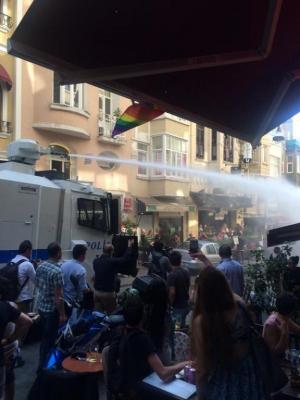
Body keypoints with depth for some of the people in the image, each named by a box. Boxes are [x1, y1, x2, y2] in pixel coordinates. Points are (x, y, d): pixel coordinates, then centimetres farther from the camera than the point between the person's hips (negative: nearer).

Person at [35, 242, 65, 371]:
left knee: (44, 335, 22)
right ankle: (43, 365, 18)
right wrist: (62, 314, -15)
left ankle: (42, 362, 35)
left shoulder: (40, 266, 1)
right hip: (52, 309, -8)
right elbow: (58, 296, -22)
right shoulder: (57, 271, -24)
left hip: (40, 305, 8)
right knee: (49, 337, 7)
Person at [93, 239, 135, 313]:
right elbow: (126, 258, -7)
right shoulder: (113, 261, -16)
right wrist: (130, 246, 5)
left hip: (97, 292, 6)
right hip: (108, 293, -6)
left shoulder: (95, 261, 0)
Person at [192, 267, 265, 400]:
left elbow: (201, 361, -18)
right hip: (247, 372, 4)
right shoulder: (239, 304, -15)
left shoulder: (201, 321, -28)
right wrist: (207, 262, 17)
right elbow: (221, 286, 6)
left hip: (221, 378, -4)